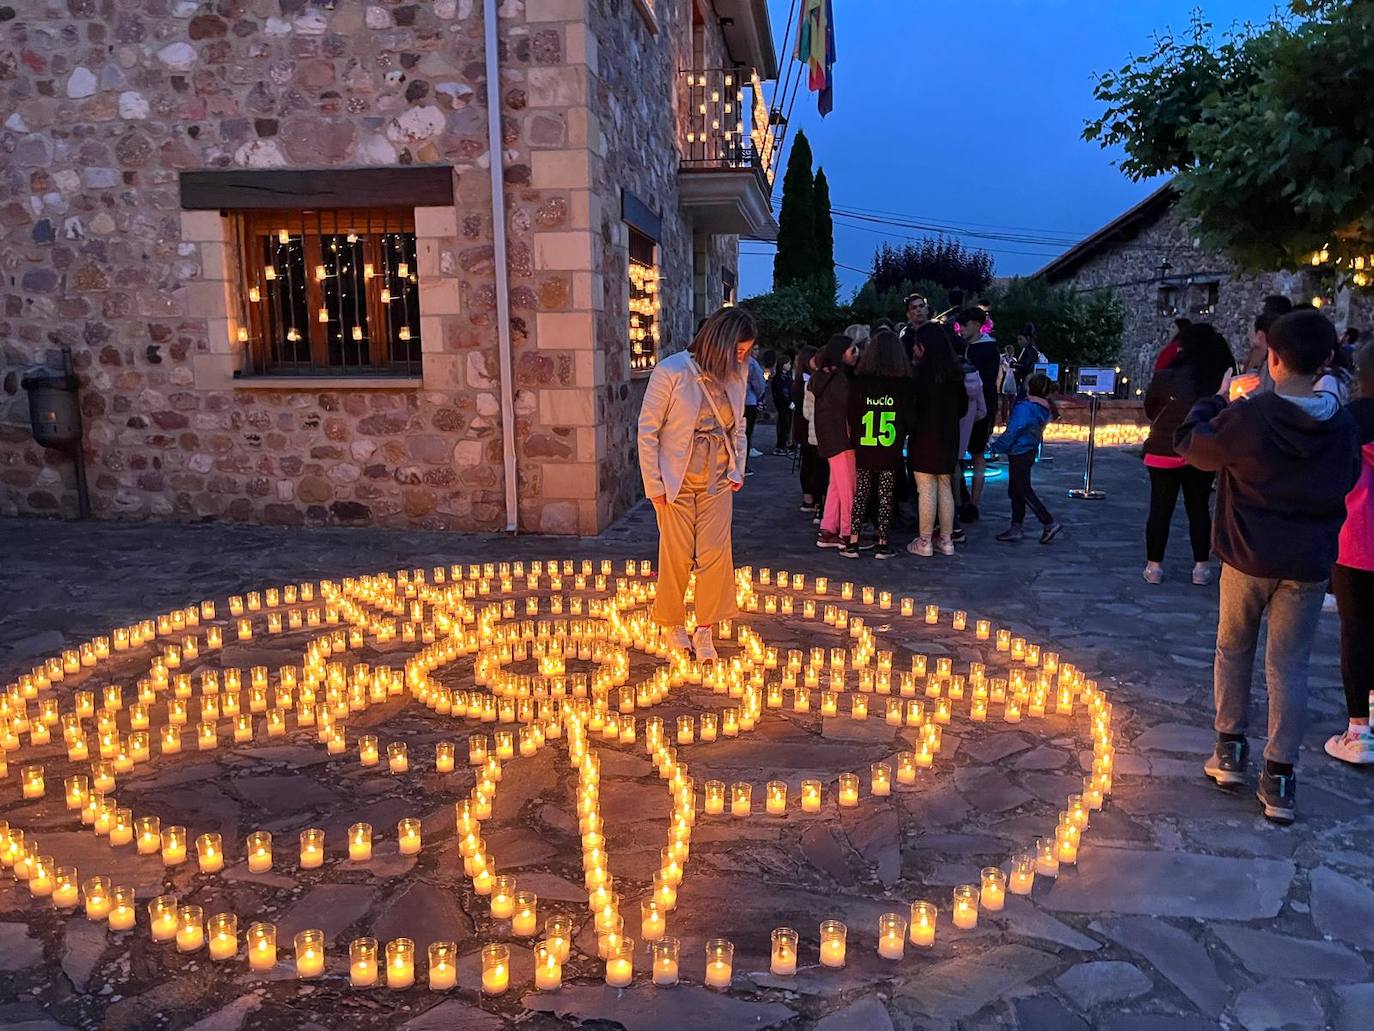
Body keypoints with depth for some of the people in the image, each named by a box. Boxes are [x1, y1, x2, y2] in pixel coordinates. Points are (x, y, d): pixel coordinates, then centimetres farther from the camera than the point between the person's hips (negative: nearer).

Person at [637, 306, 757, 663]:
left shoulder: (737, 375, -1)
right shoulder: (671, 372, -16)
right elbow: (647, 430, -11)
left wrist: (737, 469, 4)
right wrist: (654, 484, -11)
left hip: (717, 482, 4)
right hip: (676, 482, -4)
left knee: (716, 554, 1)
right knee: (677, 556, 5)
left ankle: (704, 631, 15)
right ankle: (674, 625, 26)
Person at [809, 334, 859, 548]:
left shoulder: (825, 375, 10)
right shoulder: (837, 378, -19)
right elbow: (850, 403, -24)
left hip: (830, 438, 10)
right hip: (841, 437, -10)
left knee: (837, 484, 15)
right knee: (849, 486, -1)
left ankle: (827, 532, 17)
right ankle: (847, 534, 5)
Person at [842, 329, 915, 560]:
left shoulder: (859, 382, -6)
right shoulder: (906, 384, -8)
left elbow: (851, 417, 0)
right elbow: (910, 419, -1)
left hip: (864, 451, 1)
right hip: (891, 452, -1)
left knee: (860, 493, 10)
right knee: (886, 495, 8)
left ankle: (853, 542, 10)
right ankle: (882, 543, 12)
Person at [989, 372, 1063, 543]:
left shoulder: (1024, 408, -24)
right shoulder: (1044, 408, 3)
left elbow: (1012, 432, -20)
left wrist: (997, 447, -6)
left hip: (1019, 454, -9)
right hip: (1030, 451, 9)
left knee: (1023, 491, 0)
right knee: (1016, 491, 15)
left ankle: (1050, 523, 0)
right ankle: (1015, 528, 19)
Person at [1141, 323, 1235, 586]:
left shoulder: (1166, 377, -13)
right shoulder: (1222, 380, -6)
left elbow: (1149, 410, 1)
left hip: (1164, 452, -2)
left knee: (1160, 509, 7)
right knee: (1199, 509, 13)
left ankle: (1154, 566, 13)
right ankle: (1201, 567, 16)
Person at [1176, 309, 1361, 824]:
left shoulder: (1246, 416, -16)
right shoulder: (1341, 425, -4)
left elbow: (1189, 443, -2)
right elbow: (1346, 481, 11)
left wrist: (1218, 398, 11)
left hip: (1248, 557, -2)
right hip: (1309, 565, 2)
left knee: (1233, 650, 18)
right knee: (1289, 668, 7)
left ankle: (1230, 751, 24)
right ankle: (1279, 780, 9)